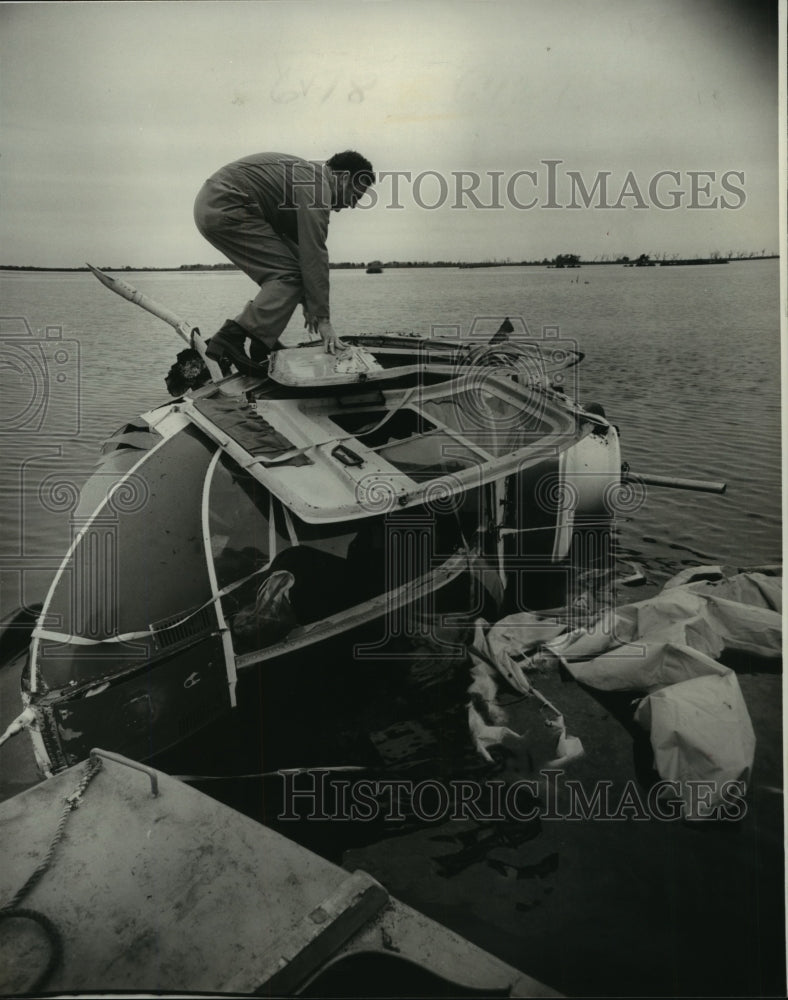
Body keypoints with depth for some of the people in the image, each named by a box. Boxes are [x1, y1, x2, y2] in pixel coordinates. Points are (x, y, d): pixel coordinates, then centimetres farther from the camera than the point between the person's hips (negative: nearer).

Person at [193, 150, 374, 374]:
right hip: (225, 210, -11)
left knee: (279, 275, 13)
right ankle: (230, 340, -21)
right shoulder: (317, 185, -10)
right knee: (287, 275, -12)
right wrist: (322, 318, -17)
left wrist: (307, 302, 25)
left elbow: (298, 247, 25)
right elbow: (314, 253, -17)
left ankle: (262, 346, 11)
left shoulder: (305, 173, 22)